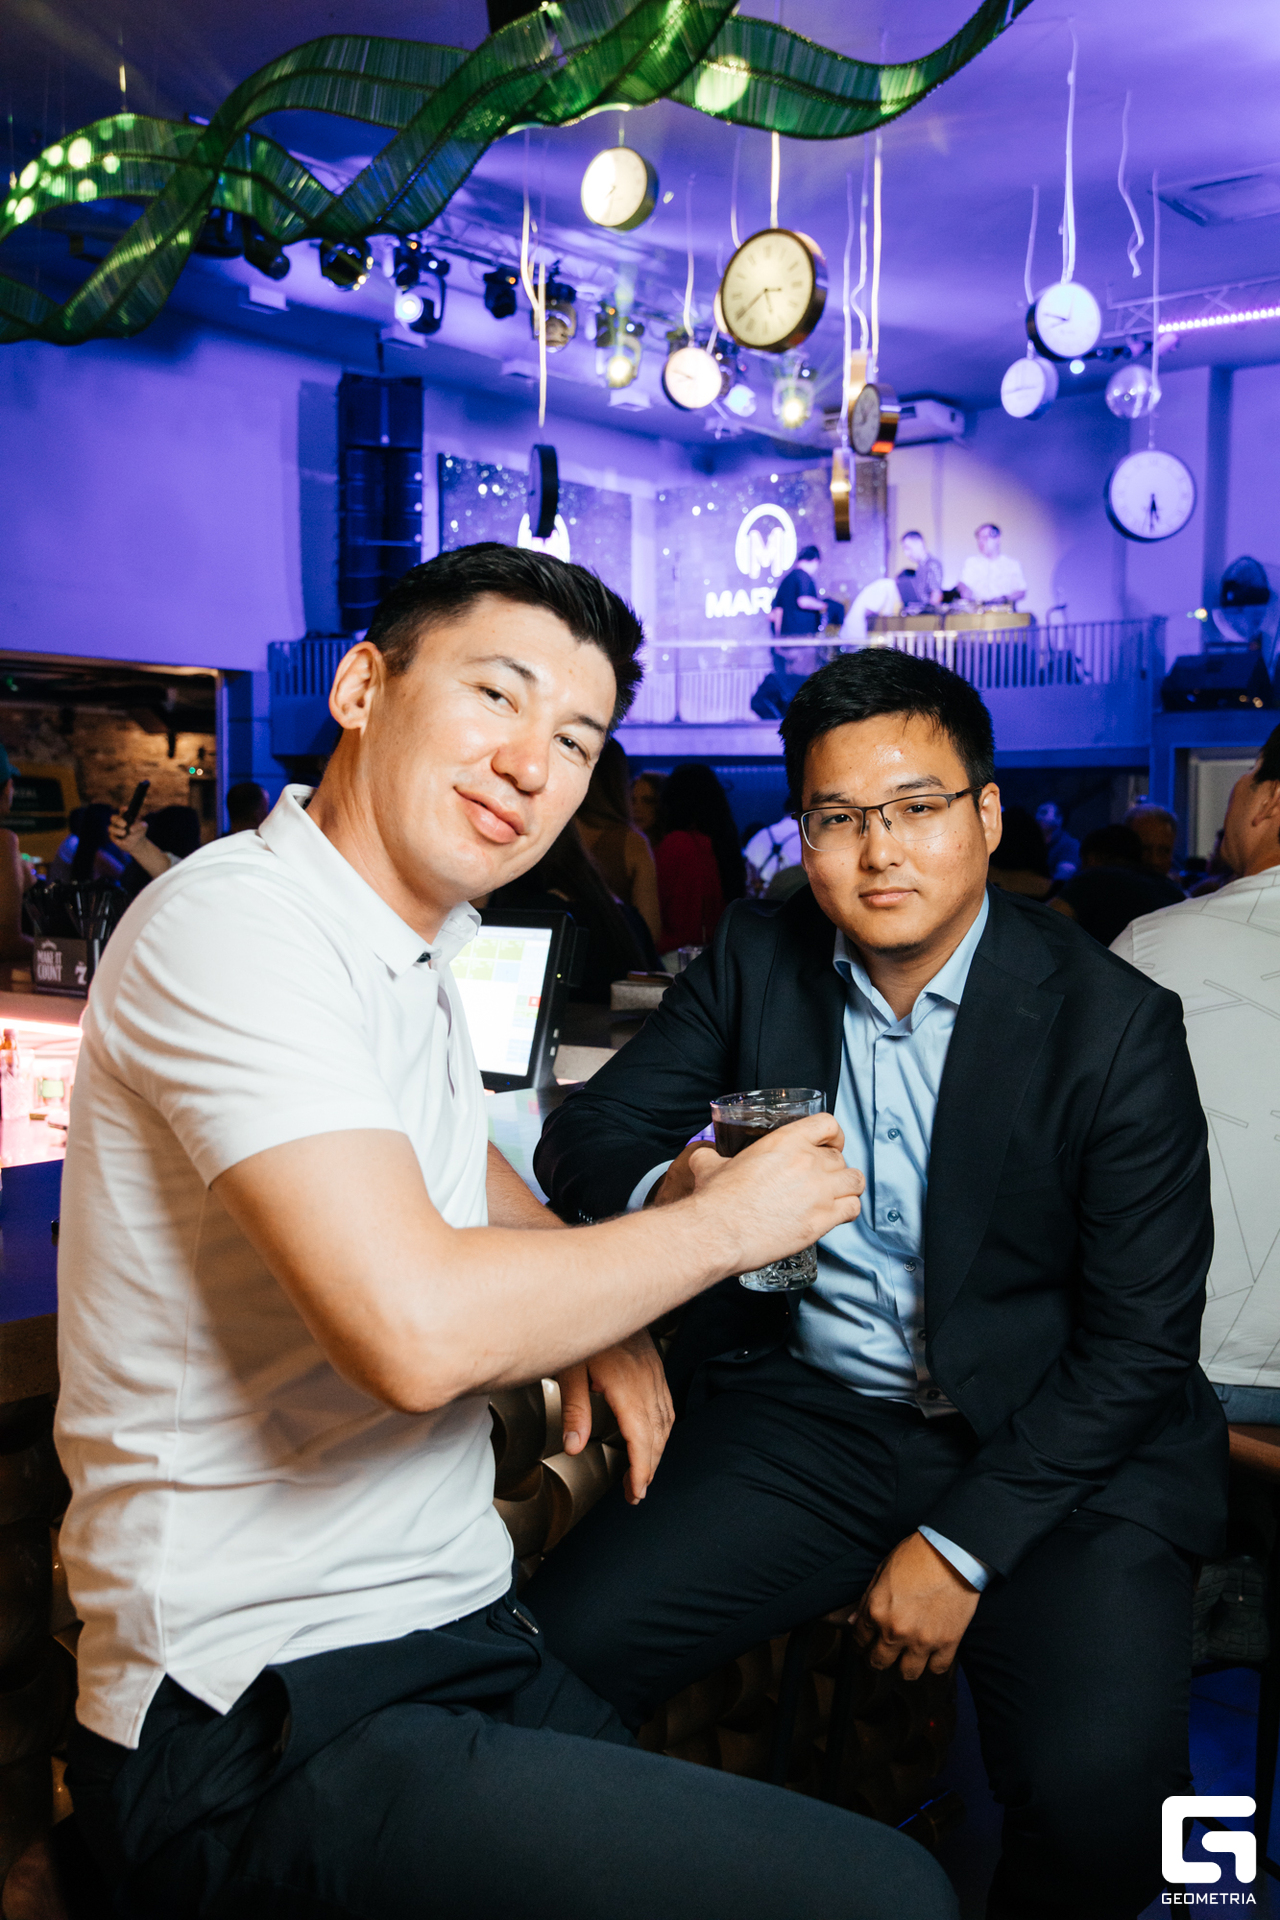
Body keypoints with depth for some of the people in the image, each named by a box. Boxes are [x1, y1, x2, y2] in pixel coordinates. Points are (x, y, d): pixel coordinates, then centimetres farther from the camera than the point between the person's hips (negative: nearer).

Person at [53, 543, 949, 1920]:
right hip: (272, 1737, -9)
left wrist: (598, 1310, 9)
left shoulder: (413, 950, 11)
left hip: (452, 1639, 9)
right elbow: (417, 1330, -30)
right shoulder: (234, 922, -19)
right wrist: (725, 1223, -14)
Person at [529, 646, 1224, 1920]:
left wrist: (965, 1543, -13)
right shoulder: (757, 960, 2)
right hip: (798, 1419, 3)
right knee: (540, 1662, -16)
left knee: (1098, 1796, -26)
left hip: (1049, 1445, -2)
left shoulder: (1114, 1023, -8)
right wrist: (667, 1189, -22)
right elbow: (583, 1136, 3)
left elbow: (1141, 1340, -8)